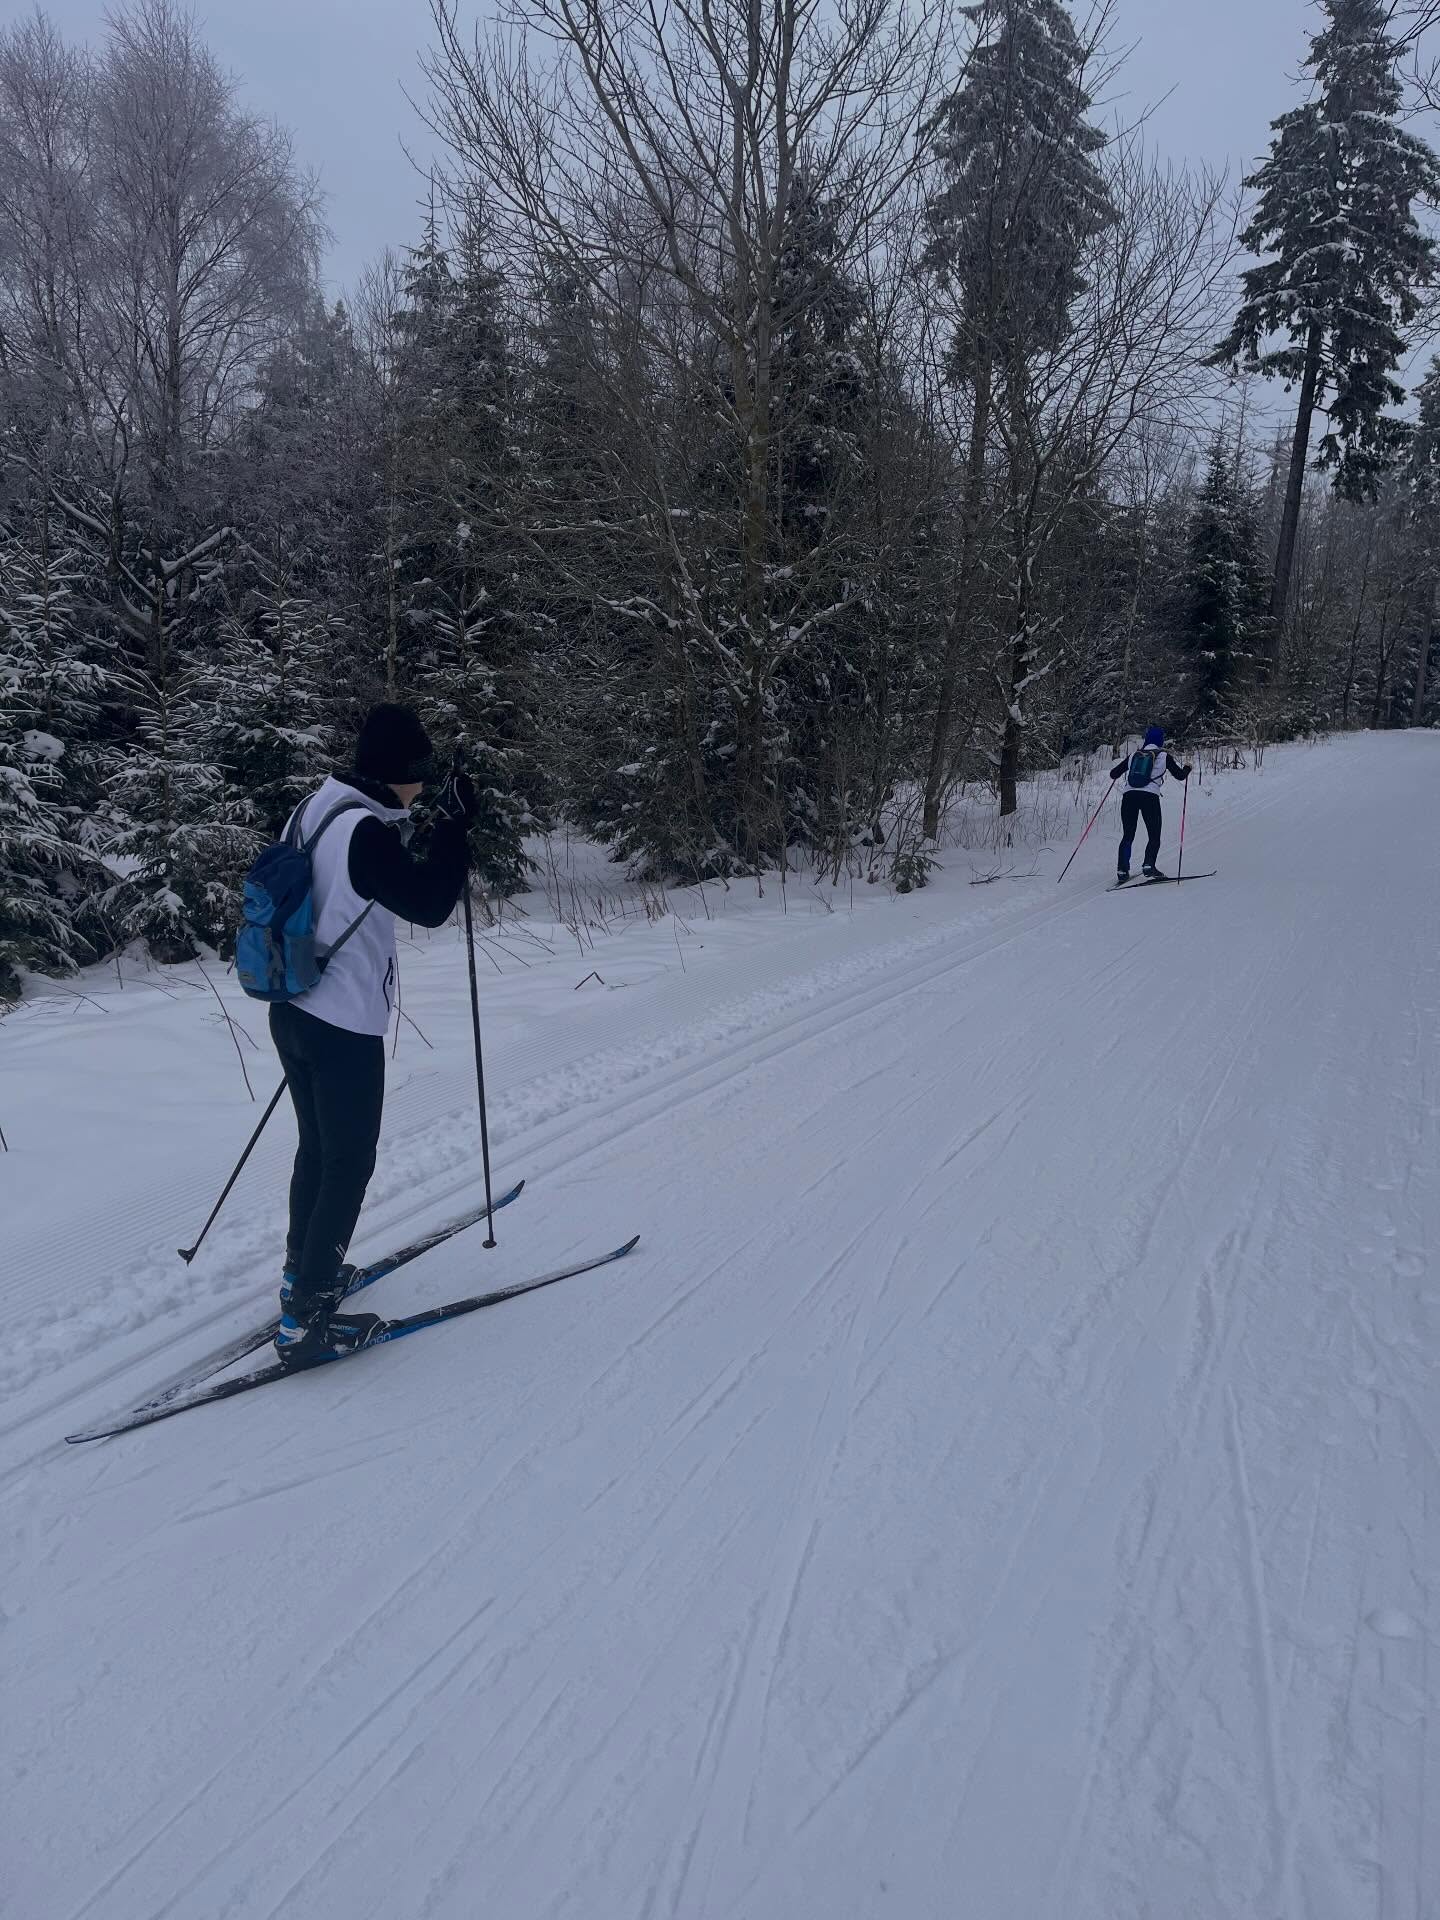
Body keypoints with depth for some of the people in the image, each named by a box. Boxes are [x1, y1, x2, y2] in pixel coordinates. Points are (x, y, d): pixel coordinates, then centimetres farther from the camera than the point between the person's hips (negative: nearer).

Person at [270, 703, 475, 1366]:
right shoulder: (365, 831, -22)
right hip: (345, 1027, -9)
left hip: (292, 1013, 9)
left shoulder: (314, 809, 5)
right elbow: (429, 905, -19)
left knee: (317, 1148, 23)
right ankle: (306, 1319, 9)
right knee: (349, 1163, 3)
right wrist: (455, 825, -15)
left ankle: (303, 1272, 40)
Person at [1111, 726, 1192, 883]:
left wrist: (1122, 766, 45)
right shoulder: (1163, 756, 12)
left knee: (1127, 836, 10)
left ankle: (1122, 871, 0)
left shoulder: (1134, 755, 20)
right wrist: (1187, 768, 36)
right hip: (1150, 796, -3)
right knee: (1154, 836, 7)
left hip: (1129, 796, 3)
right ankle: (1149, 866, -13)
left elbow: (1113, 774, 22)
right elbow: (1180, 775, 14)